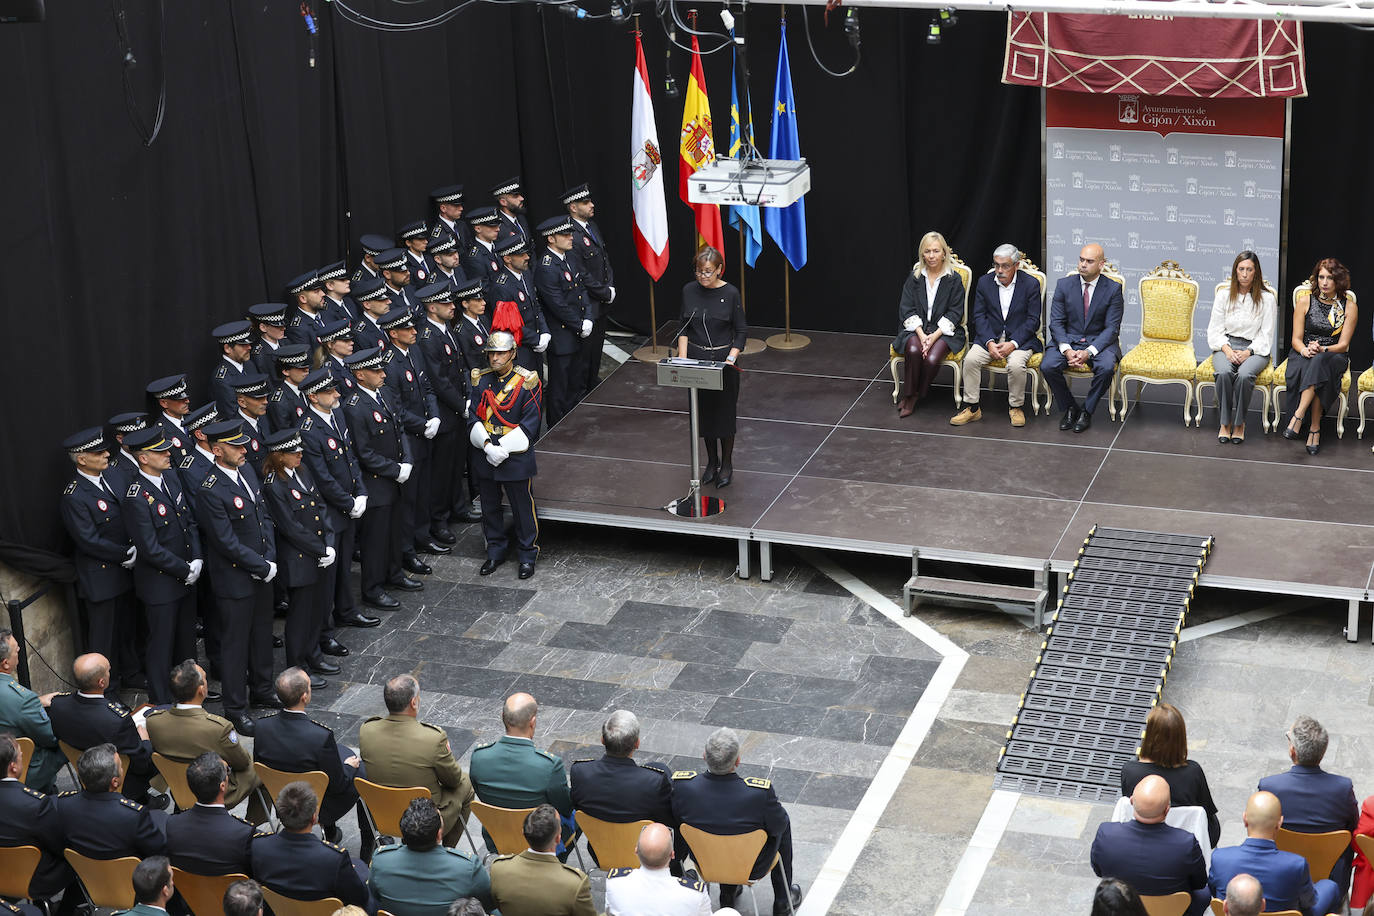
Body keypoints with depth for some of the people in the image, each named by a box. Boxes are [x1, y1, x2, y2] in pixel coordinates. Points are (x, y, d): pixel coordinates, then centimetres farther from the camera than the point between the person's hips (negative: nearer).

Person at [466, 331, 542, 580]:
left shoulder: (527, 382, -8)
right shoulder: (480, 381, 2)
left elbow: (530, 425, -11)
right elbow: (473, 419, -1)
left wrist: (503, 449, -17)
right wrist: (487, 445, -16)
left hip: (516, 457, -4)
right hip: (484, 456, 4)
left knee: (523, 508, 6)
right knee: (490, 507, 14)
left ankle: (527, 556, 21)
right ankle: (495, 552, 30)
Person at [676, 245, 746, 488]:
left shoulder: (730, 293, -10)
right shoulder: (689, 291, -1)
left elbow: (741, 331, -5)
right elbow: (684, 328, 6)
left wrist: (731, 358, -16)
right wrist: (682, 358, -6)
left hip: (723, 361, -3)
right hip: (696, 360, 3)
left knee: (724, 413, 4)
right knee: (703, 412, 12)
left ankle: (726, 464, 20)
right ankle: (711, 462, 28)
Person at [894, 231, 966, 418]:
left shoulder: (954, 279, 2)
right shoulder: (915, 277, 7)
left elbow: (954, 313, -3)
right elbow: (906, 309, 1)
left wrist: (935, 335, -16)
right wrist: (921, 334, -14)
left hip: (944, 330, -1)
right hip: (916, 328, 1)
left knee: (932, 359, -30)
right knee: (914, 350, -32)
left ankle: (914, 396, -8)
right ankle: (908, 394, -16)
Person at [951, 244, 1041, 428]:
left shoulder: (1030, 284, -5)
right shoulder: (984, 282, 3)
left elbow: (1033, 320, -6)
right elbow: (979, 316, 1)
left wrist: (1013, 344, -18)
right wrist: (989, 342, -14)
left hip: (1019, 338, -3)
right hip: (990, 336, 3)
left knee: (1016, 365, -31)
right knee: (971, 359, -23)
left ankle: (1015, 407, -8)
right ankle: (972, 408, -11)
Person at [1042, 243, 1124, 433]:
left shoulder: (1113, 289, -4)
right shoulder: (1064, 285, 1)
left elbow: (1112, 328, -8)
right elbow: (1056, 322, -2)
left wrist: (1089, 352, -23)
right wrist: (1067, 350, -20)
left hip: (1100, 342, -2)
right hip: (1068, 340, 2)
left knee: (1107, 367, -33)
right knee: (1047, 366, -26)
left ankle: (1087, 411, -10)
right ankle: (1070, 409, -3)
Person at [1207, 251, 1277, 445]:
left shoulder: (1266, 299, 4)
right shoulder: (1224, 295, 9)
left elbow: (1266, 335, 2)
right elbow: (1215, 330, 6)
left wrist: (1248, 352, -14)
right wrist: (1227, 350, -12)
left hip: (1254, 349, -1)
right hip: (1225, 345, 1)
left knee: (1244, 374, -35)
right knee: (1225, 372, -33)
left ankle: (1239, 423, -17)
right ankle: (1225, 422, -20)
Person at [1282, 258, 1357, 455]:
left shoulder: (1349, 307, 3)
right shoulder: (1304, 302, 6)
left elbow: (1343, 344, -1)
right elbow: (1296, 339, 4)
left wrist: (1322, 349, -21)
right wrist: (1305, 351, -20)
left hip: (1334, 356, -1)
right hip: (1303, 355, 1)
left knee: (1319, 364, -39)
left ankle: (1298, 417, -46)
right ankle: (1314, 428, -37)